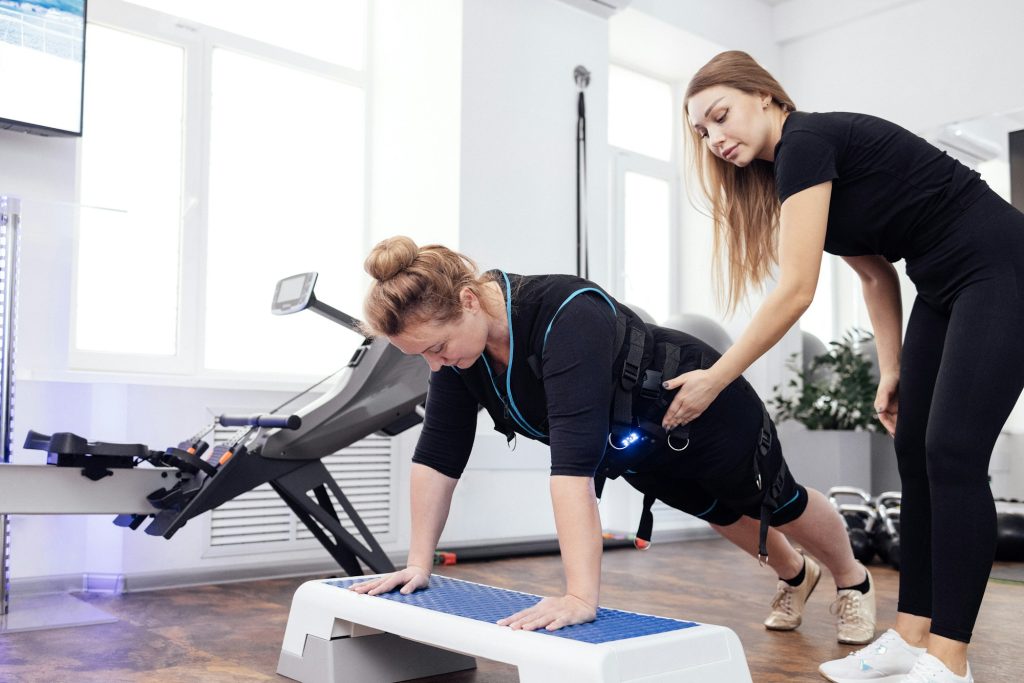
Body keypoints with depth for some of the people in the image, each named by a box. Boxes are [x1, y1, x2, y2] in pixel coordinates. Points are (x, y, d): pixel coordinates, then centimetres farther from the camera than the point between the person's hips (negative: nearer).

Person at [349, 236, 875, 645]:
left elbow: (573, 460, -51)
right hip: (636, 447, 7)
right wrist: (419, 564, -15)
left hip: (706, 415, -7)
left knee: (778, 506, 20)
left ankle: (854, 582, 52)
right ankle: (797, 577, 62)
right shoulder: (457, 337, -21)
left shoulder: (568, 316, -44)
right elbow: (437, 455, -16)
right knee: (724, 514, 30)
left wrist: (580, 597, -54)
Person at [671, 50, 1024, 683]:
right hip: (942, 288, 10)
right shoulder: (783, 171, 8)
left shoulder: (808, 141, -19)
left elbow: (796, 290, -24)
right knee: (915, 452, 4)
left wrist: (713, 380, -20)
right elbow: (877, 273, 13)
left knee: (953, 454, -13)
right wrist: (892, 370, 10)